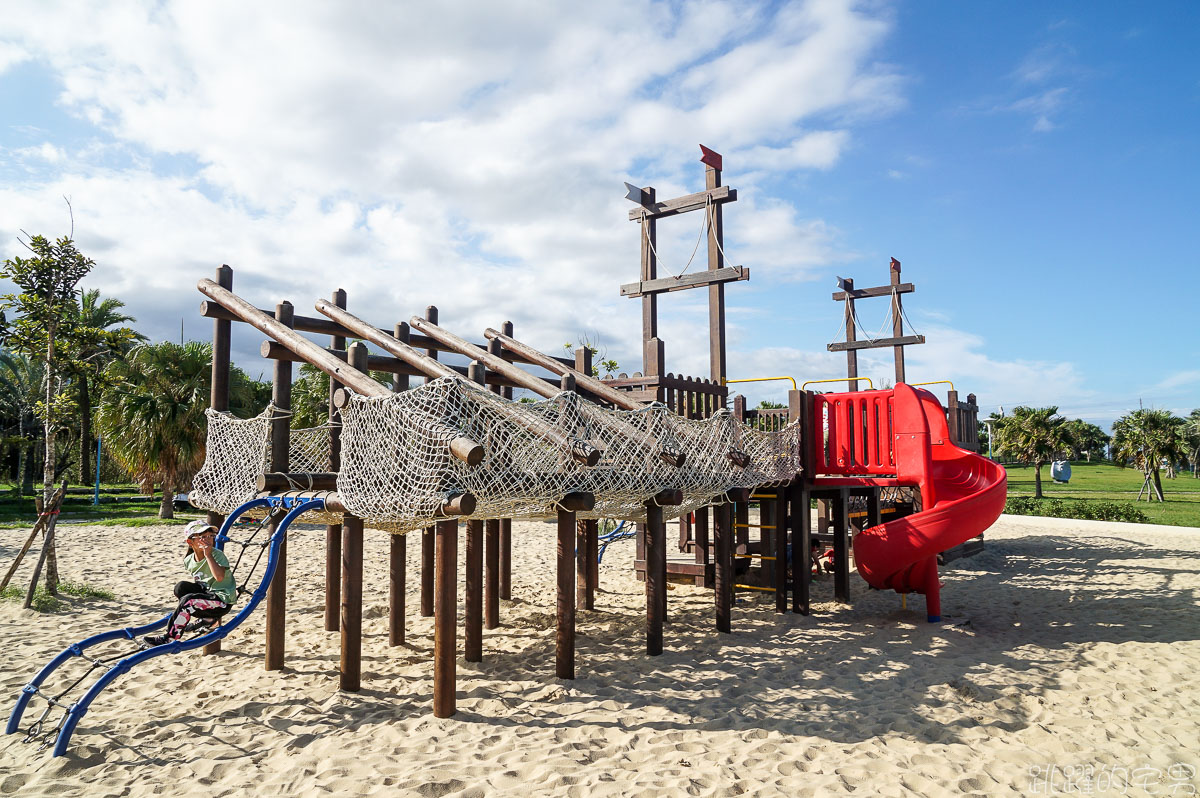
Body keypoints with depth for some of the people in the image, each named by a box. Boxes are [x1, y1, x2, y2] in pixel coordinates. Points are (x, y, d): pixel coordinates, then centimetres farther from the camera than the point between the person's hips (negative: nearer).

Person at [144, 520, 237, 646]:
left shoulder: (217, 555, -17)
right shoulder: (189, 560, 5)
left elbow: (219, 577, -34)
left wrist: (208, 555, -31)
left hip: (223, 600, -8)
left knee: (188, 601, -23)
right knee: (181, 587, -7)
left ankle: (170, 638, -9)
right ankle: (207, 618, 3)